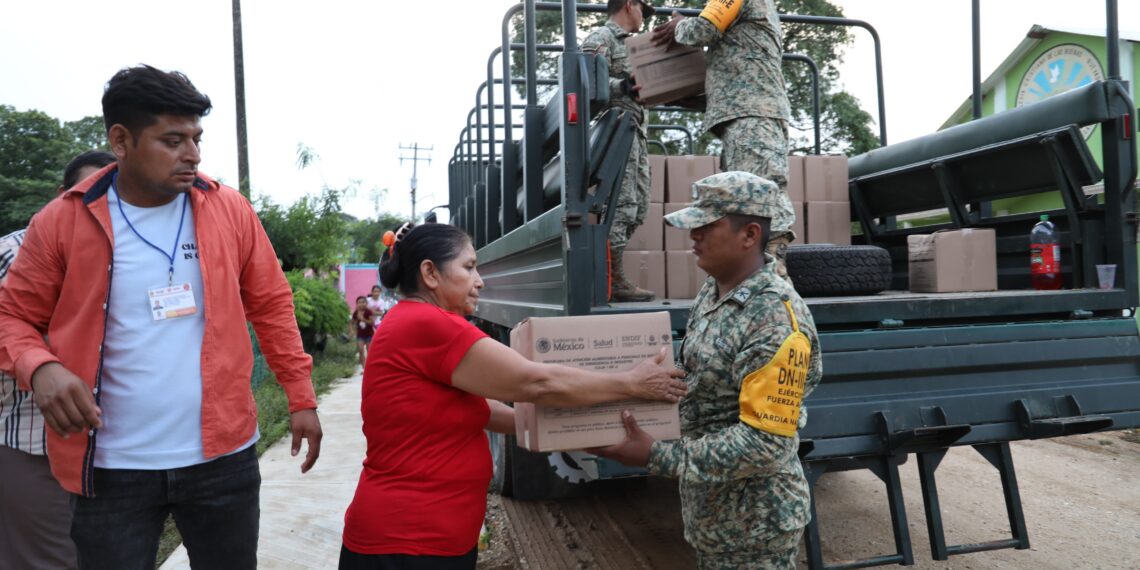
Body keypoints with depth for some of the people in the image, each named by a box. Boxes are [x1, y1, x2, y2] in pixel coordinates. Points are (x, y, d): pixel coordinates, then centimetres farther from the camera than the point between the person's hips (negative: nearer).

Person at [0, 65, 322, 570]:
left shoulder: (229, 211, -2)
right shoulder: (60, 222, -5)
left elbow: (271, 305, 4)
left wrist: (301, 397, 0)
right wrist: (41, 369, -19)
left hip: (223, 456, 1)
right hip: (112, 468, -1)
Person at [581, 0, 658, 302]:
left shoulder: (629, 44, 28)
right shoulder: (600, 37, -1)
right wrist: (623, 86, -25)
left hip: (635, 130, 10)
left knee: (637, 205, 7)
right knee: (621, 203, -14)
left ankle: (608, 272, 11)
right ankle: (613, 280, -13)